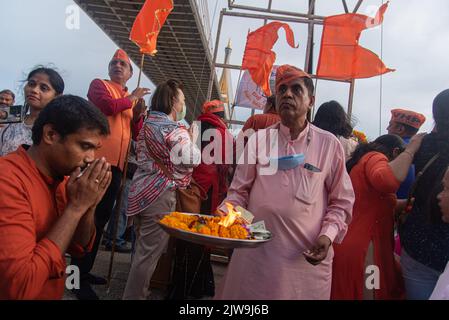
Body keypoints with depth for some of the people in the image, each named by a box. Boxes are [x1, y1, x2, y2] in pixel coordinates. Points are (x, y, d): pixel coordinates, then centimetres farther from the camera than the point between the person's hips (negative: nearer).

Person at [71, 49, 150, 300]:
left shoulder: (131, 100, 21)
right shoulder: (99, 85, 3)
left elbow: (136, 134, 18)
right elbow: (107, 106, -19)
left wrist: (139, 115, 1)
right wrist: (131, 99, -3)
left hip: (117, 164, 7)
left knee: (101, 218, 12)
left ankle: (85, 270, 25)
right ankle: (79, 276, 5)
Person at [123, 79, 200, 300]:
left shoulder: (147, 124, 14)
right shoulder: (176, 131, -14)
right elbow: (190, 161, -18)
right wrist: (193, 139, -2)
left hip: (140, 192, 9)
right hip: (159, 196, -9)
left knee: (142, 248, 20)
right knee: (149, 253, 1)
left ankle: (135, 291, 32)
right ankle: (134, 295, 11)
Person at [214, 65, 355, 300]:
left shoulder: (329, 145, 0)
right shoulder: (258, 139, 1)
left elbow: (341, 202, 7)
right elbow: (240, 191, 6)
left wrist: (327, 236, -8)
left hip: (308, 259, 0)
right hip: (255, 254, 1)